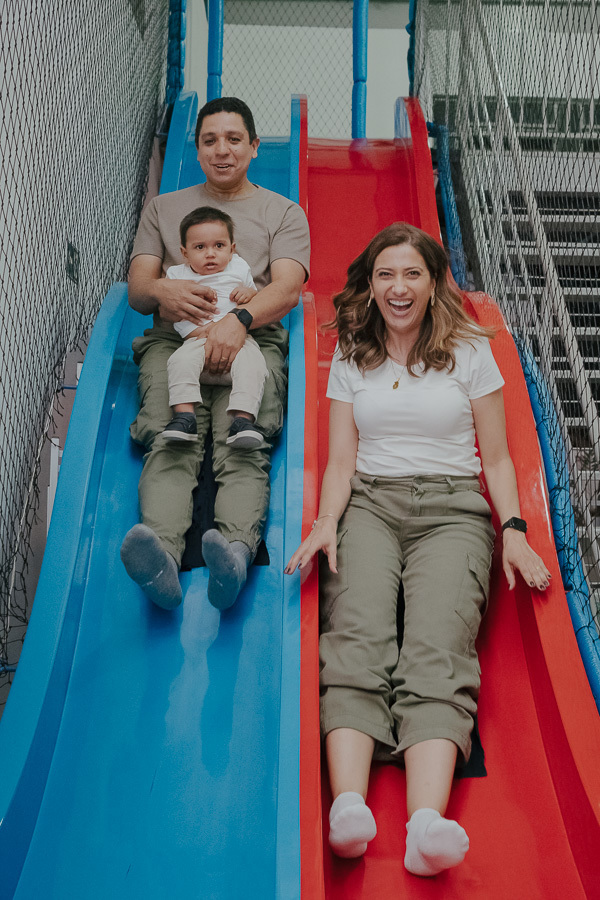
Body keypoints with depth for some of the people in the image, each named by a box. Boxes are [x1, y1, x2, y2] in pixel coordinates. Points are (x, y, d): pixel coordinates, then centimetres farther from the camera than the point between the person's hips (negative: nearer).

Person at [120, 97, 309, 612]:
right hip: (173, 339, 1)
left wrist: (238, 319, -18)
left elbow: (286, 289, 5)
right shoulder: (164, 208, 29)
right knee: (169, 440, -30)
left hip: (253, 340, -1)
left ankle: (235, 549, -55)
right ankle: (161, 551, -53)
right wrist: (164, 290, -9)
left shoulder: (284, 212, 23)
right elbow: (136, 288, 18)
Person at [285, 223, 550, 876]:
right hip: (368, 506, 2)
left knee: (437, 651, -28)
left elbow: (496, 458, 13)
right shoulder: (351, 360, 17)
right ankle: (348, 807, -45)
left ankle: (428, 822, -47)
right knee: (357, 643, -28)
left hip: (452, 509, -1)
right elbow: (341, 460, 12)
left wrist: (513, 529, -3)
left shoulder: (470, 352, 13)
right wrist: (326, 522, -7)